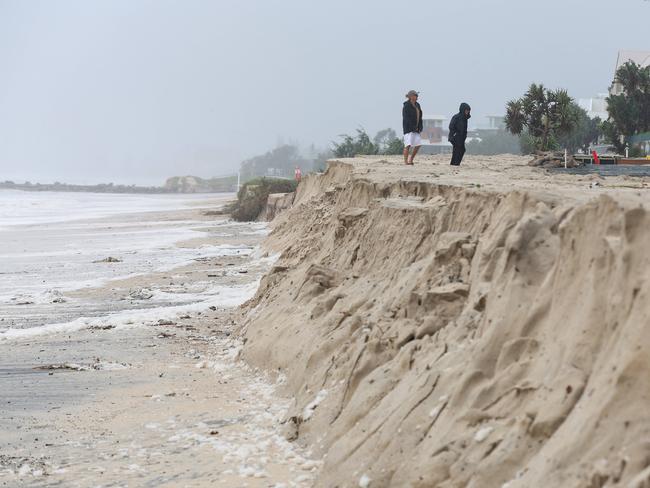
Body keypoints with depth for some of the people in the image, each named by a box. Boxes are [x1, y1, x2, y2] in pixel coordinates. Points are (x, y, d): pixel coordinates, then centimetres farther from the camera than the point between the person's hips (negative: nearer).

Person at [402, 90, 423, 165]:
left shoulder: (417, 105, 14)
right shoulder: (407, 106, -9)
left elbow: (419, 117, 16)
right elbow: (406, 118, -15)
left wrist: (420, 127, 4)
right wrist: (413, 127, -19)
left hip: (416, 128, 8)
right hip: (409, 128, -8)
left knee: (418, 144, 3)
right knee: (408, 145, -11)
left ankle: (411, 159, 16)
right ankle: (405, 161, -8)